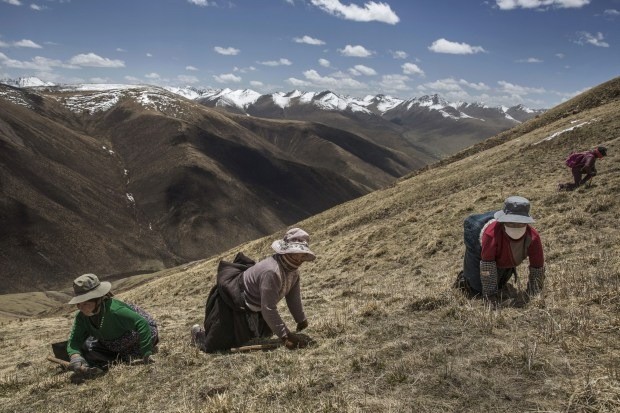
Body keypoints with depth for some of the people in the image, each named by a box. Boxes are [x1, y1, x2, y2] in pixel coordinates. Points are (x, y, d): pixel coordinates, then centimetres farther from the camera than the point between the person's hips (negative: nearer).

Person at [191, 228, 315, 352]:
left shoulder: (293, 268, -8)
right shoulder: (271, 272, -37)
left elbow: (294, 298, 2)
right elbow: (269, 310, -37)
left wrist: (302, 322, 2)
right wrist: (285, 336, -34)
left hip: (254, 308, 10)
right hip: (231, 303, -9)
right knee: (214, 346, -10)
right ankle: (198, 333, 26)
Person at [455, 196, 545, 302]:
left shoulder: (533, 237, -34)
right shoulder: (492, 234, -46)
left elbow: (538, 266, -21)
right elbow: (487, 265, -39)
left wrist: (534, 295, -16)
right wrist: (490, 294, -32)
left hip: (505, 263, 5)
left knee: (499, 286, 25)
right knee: (477, 290, -5)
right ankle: (463, 278, 25)